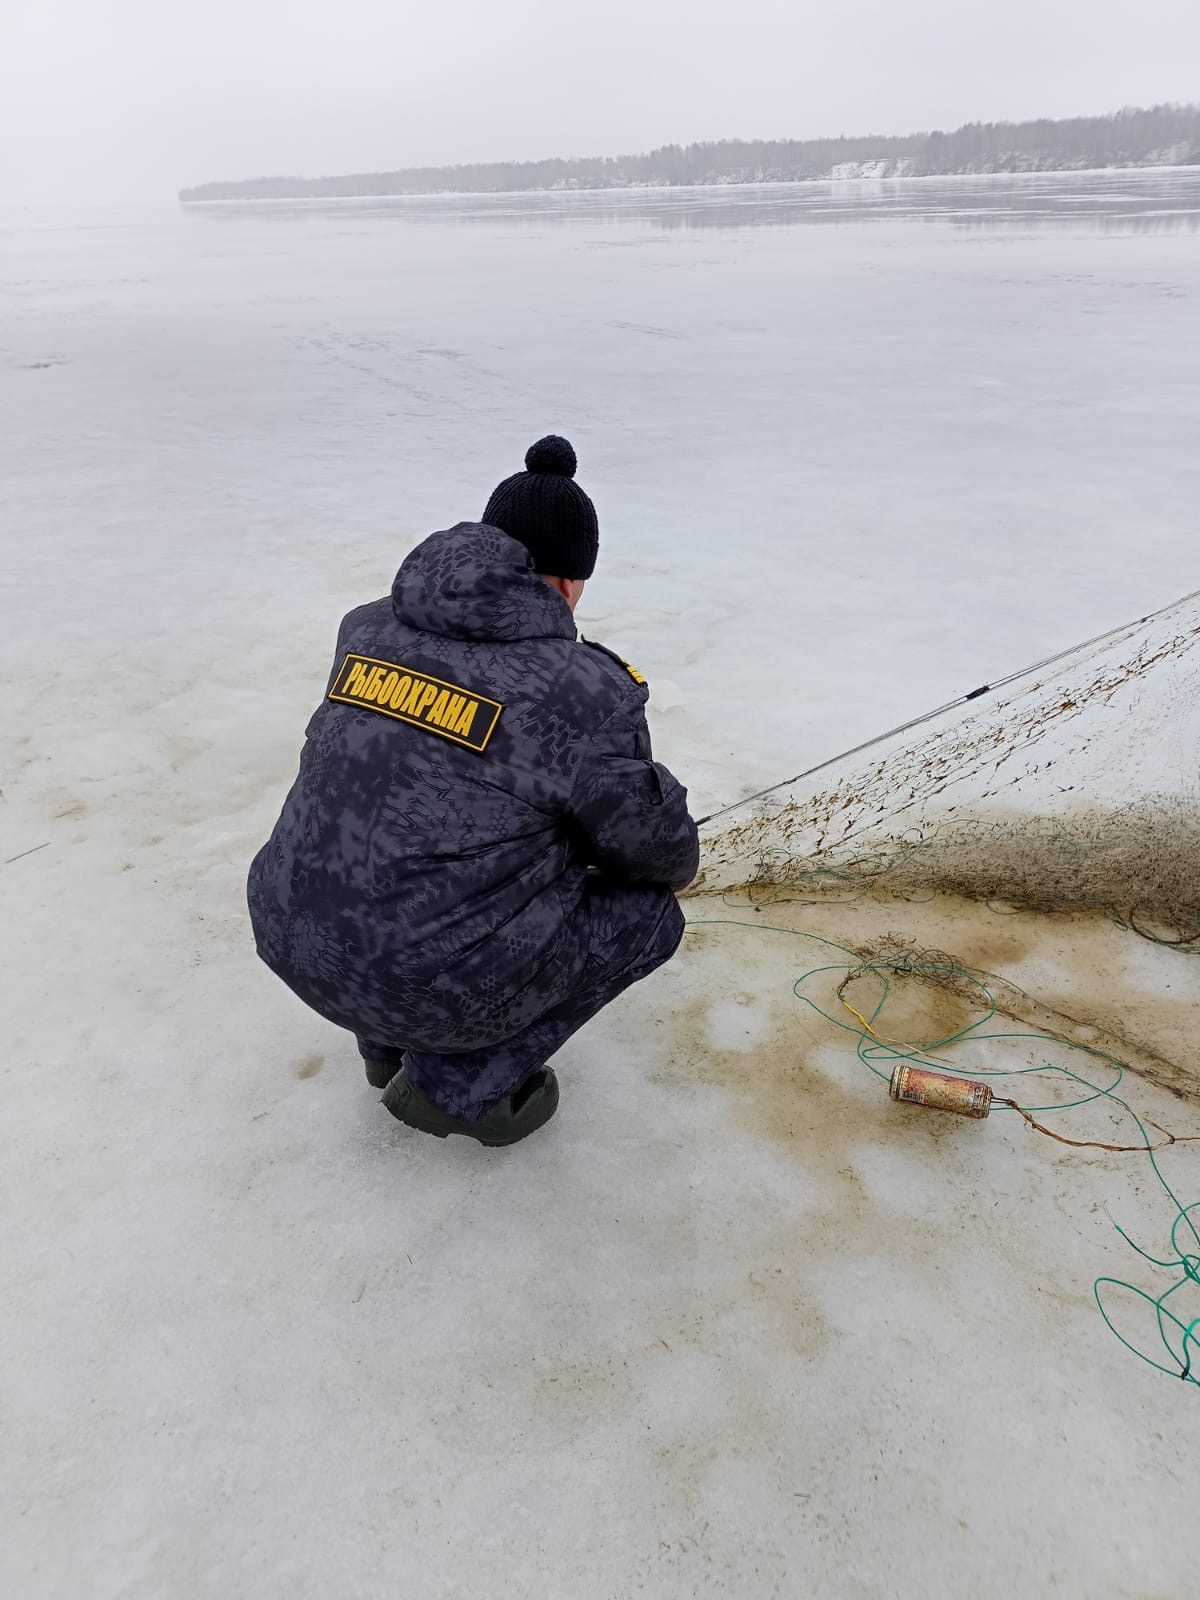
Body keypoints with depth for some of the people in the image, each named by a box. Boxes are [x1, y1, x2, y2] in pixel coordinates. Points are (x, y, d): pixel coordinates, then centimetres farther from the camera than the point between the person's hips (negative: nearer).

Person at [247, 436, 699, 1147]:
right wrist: (675, 863, 22)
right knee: (652, 912, 11)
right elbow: (666, 857, -3)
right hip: (436, 984, -6)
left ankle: (392, 1044, 29)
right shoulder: (582, 691, -15)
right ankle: (460, 1082, 11)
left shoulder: (369, 629, 3)